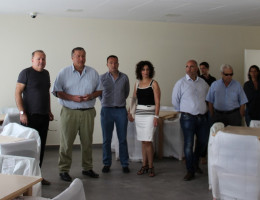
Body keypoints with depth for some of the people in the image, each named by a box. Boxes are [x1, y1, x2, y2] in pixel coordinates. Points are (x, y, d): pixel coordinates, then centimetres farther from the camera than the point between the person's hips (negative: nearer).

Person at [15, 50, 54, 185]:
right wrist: (22, 113, -17)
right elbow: (18, 93, -11)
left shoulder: (46, 73, 14)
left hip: (44, 116, 7)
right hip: (30, 116, -7)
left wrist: (49, 111, 17)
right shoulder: (26, 73, -7)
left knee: (41, 146, 10)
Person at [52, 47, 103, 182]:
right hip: (69, 112, -3)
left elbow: (100, 90, 13)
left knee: (87, 142, 11)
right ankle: (64, 170, 11)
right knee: (66, 142, 0)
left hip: (88, 112, 3)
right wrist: (72, 98, -14)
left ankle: (87, 168, 24)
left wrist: (91, 96, -8)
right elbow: (56, 91, -2)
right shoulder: (64, 73, 1)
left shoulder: (93, 73, 9)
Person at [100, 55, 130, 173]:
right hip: (107, 110, -1)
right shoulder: (102, 78, -1)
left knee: (122, 139, 4)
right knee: (106, 139, 4)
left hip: (121, 110, 1)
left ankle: (124, 164, 13)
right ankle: (107, 164, 16)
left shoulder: (124, 78, 3)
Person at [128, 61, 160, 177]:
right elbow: (134, 99, 18)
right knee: (143, 141, 9)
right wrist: (130, 113, 11)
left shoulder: (154, 83, -2)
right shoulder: (137, 84, 12)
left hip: (150, 114, -5)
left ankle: (151, 167, 2)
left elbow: (157, 102, -6)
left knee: (147, 141, -9)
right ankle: (144, 165, 16)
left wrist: (156, 116, -13)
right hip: (139, 114, 5)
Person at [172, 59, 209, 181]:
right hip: (188, 118, -4)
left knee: (203, 142, 13)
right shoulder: (181, 83, -3)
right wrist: (183, 111, 7)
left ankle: (195, 163, 37)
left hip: (202, 117, 4)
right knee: (189, 144, -4)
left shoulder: (203, 83, 8)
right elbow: (175, 100, 2)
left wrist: (204, 111, 15)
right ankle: (190, 171, 6)